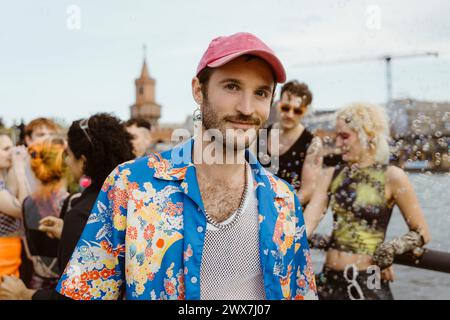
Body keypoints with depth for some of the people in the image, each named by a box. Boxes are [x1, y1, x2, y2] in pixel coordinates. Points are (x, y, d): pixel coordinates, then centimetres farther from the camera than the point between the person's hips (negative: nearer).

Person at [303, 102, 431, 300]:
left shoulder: (391, 177, -7)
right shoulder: (331, 175, 4)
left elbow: (421, 233, -3)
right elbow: (308, 221, -5)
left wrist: (390, 250, -18)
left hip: (367, 282, -4)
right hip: (330, 279, 4)